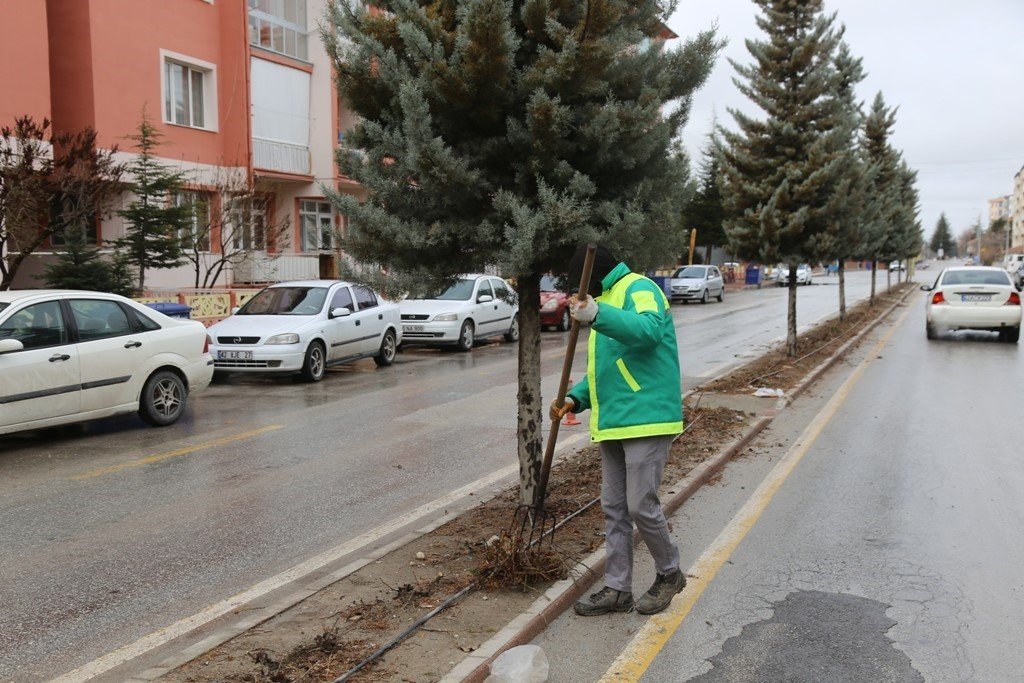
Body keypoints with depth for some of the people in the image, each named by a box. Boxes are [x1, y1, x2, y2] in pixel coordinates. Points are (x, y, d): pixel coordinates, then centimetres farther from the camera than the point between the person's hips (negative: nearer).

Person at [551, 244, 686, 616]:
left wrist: (597, 315, -46)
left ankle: (669, 573, 19)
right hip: (613, 423, 10)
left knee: (641, 505, -5)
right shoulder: (607, 300, 22)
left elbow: (649, 330, -33)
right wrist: (576, 398, 10)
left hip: (645, 420, -10)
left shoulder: (638, 289, -8)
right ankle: (617, 588, 20)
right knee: (614, 508, 11)